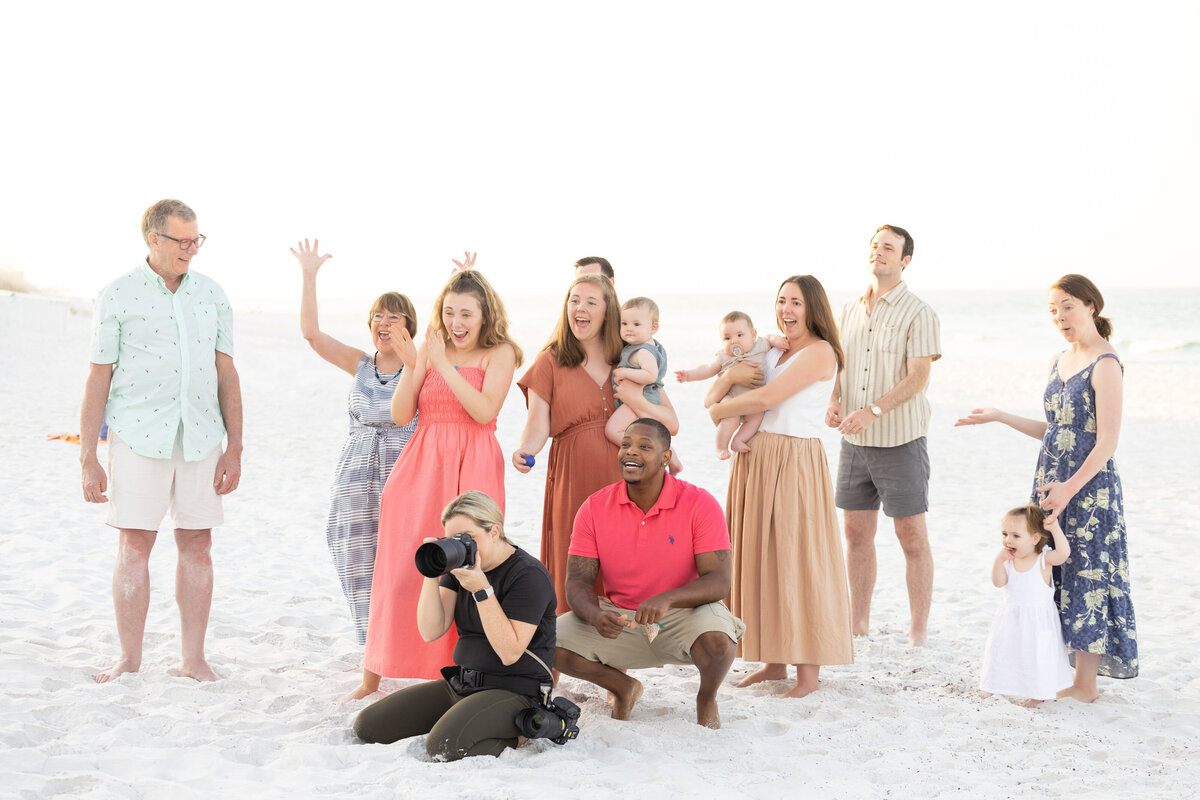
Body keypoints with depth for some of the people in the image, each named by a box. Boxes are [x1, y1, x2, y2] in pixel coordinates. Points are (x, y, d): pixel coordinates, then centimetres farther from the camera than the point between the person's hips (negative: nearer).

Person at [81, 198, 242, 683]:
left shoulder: (212, 295, 9)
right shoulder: (118, 296, -1)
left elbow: (226, 374, 10)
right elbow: (98, 379, -1)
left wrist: (234, 448, 5)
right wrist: (88, 459, -4)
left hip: (200, 436, 3)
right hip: (137, 435, -3)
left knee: (197, 543, 4)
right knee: (134, 544, -3)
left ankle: (193, 659, 12)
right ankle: (130, 659, 7)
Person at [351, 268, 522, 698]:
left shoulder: (499, 353, 1)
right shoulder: (430, 348, 9)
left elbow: (485, 411, -14)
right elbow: (400, 415, 4)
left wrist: (444, 364, -15)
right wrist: (411, 366, -9)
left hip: (472, 469, -2)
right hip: (421, 468, 3)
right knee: (400, 566, 1)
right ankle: (372, 675, 10)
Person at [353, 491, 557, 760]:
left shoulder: (529, 574, -13)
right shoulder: (458, 566, 8)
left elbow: (510, 652, -20)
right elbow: (430, 632, -2)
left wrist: (481, 589, -24)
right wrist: (431, 576, -13)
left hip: (513, 691, -7)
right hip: (460, 684, 7)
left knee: (445, 747, -32)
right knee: (368, 725, -2)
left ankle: (517, 731, -3)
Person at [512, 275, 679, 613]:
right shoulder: (550, 362, 8)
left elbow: (672, 424, 8)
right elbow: (537, 424, -4)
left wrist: (636, 401, -10)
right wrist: (526, 450, -26)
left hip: (626, 480, 1)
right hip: (574, 482, -1)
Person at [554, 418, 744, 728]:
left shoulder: (700, 504, -13)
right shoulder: (595, 508, -5)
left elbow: (718, 581, -18)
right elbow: (578, 581, -6)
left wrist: (667, 599, -37)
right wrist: (595, 615, -30)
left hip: (683, 614, -3)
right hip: (619, 619, 3)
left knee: (717, 640, -36)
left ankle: (706, 699, 3)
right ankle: (623, 687, 11)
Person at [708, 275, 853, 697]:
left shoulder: (820, 352, -9)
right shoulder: (773, 351, 15)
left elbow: (766, 398, -17)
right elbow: (717, 391, 16)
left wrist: (720, 410, -4)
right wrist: (725, 380, -7)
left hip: (795, 463, -8)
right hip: (755, 458, 8)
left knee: (797, 559, -5)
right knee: (762, 556, 9)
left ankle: (809, 670, 2)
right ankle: (775, 661, 18)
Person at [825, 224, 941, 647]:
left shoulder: (919, 313, -8)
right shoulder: (849, 310, 11)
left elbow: (918, 377, -15)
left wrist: (872, 411, -26)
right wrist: (833, 400, -5)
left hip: (900, 440, -6)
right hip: (854, 441, 6)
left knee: (912, 537, 0)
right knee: (857, 533, 11)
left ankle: (918, 635, 7)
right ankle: (858, 625, 21)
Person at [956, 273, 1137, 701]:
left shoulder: (1105, 365, -13)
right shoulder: (1059, 362, 12)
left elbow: (1107, 441, -17)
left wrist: (1070, 488, -22)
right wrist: (999, 417, 16)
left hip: (1089, 487, -8)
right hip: (1051, 482, 8)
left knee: (1085, 577, -2)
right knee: (1057, 577, 9)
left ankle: (1086, 683, 6)